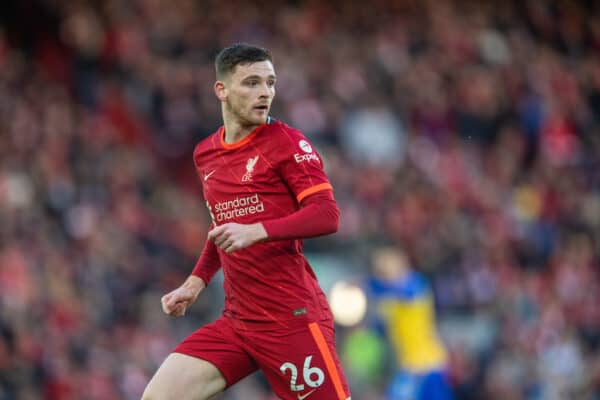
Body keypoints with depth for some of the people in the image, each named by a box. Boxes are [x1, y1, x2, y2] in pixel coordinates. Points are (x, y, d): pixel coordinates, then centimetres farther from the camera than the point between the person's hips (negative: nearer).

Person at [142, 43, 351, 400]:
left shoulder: (286, 141, -5)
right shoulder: (206, 154, 14)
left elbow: (327, 215, -16)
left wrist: (255, 231, -28)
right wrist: (196, 283, 18)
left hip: (293, 317, -6)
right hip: (237, 318, 6)